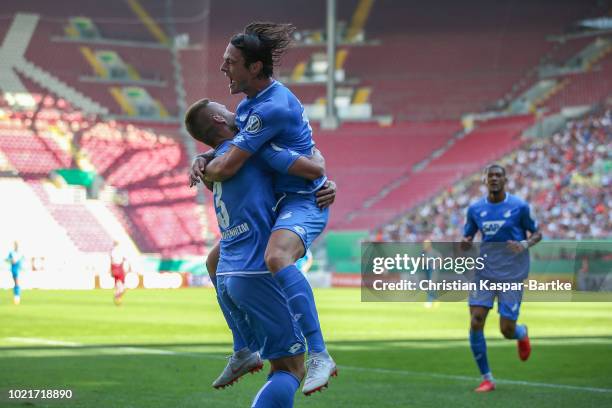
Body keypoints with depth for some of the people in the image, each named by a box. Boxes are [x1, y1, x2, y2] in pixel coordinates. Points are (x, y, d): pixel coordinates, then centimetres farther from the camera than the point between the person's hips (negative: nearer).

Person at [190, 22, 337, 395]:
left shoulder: (273, 107, -24)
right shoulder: (249, 102, 8)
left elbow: (227, 168, -26)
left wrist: (206, 172, -3)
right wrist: (203, 160, 1)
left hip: (304, 200, -11)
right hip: (274, 202, 11)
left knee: (277, 257, -39)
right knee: (216, 263, 16)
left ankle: (320, 357, -40)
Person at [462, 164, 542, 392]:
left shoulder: (519, 207, -5)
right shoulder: (475, 209, 4)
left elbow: (536, 233, 5)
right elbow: (467, 237, 14)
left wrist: (525, 244, -16)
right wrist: (465, 244, -10)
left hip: (512, 275, -3)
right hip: (484, 273, 3)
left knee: (507, 330, -4)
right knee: (475, 324, -10)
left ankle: (522, 334, 37)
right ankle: (486, 378, 3)